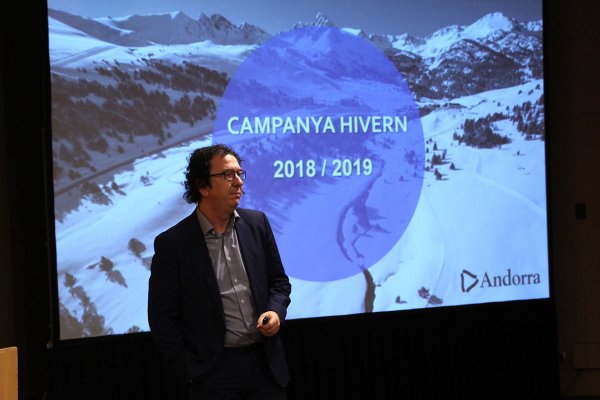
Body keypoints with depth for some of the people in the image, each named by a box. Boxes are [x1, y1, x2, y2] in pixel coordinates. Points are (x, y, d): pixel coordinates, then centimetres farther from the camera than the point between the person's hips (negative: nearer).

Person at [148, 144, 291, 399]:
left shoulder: (257, 223, 5)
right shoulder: (172, 244, -7)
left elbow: (279, 281, 14)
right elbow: (162, 317, -4)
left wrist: (276, 311, -6)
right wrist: (189, 372, -6)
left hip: (266, 361, 4)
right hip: (215, 370, -3)